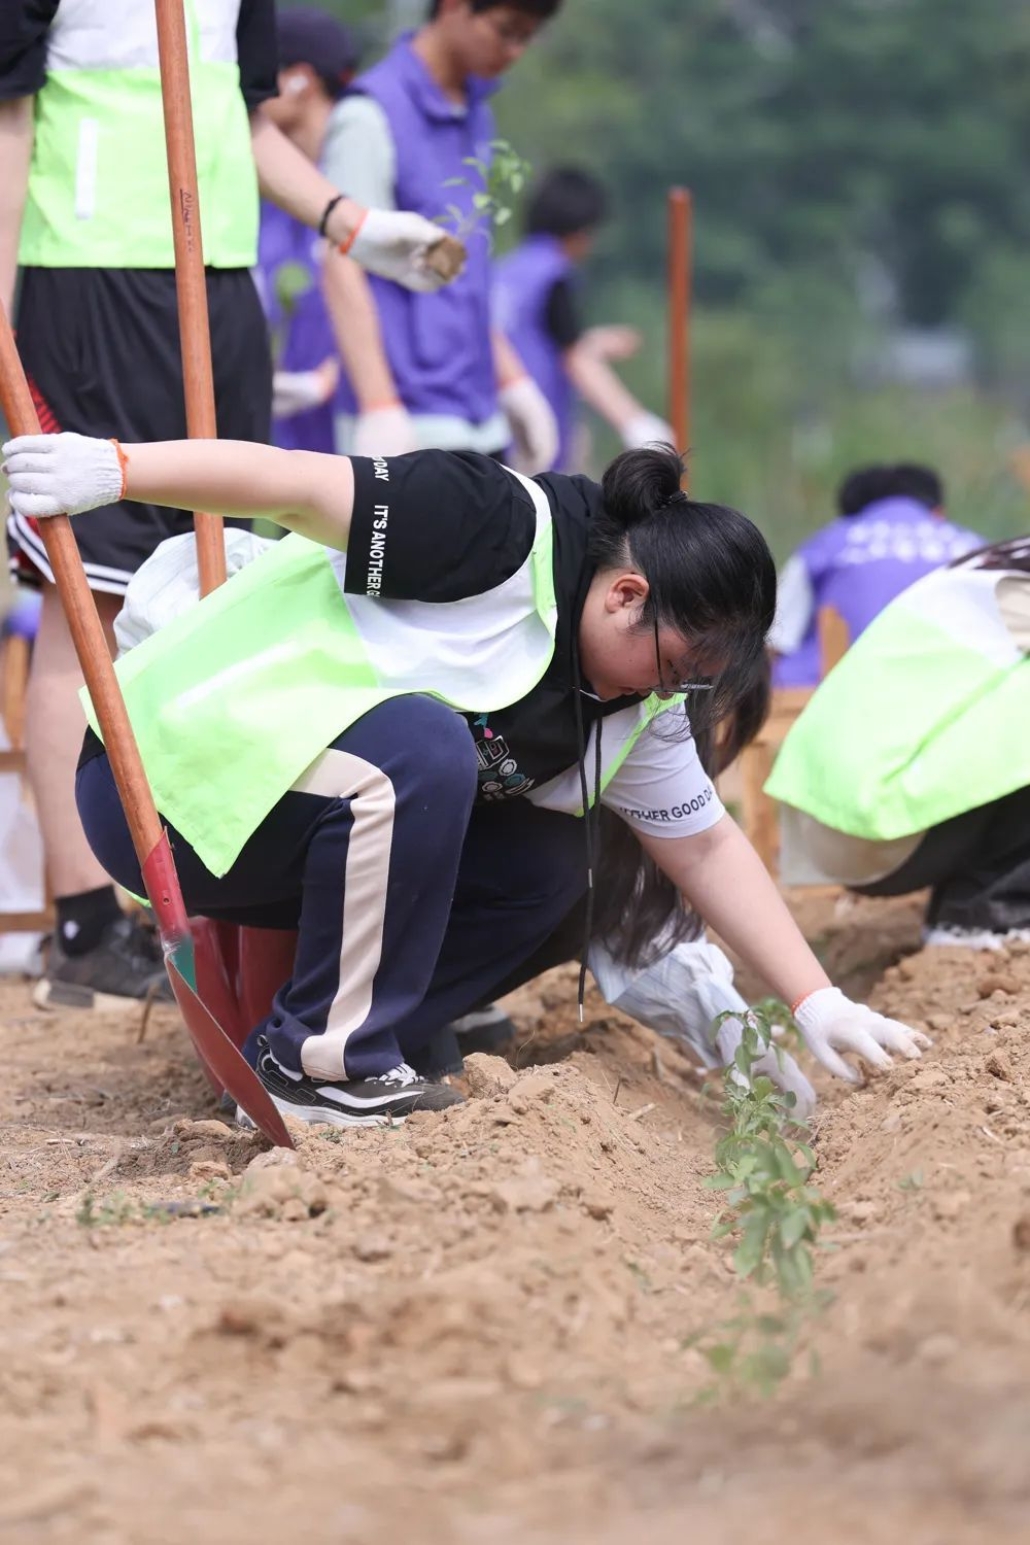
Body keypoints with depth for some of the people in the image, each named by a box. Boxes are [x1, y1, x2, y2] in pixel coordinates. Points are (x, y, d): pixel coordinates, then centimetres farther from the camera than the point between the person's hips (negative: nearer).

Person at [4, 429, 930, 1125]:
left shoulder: (635, 709, 5)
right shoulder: (504, 531, -21)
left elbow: (705, 847, 10)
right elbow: (298, 484, -26)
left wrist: (817, 1004, 2)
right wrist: (115, 469, -36)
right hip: (168, 777, -9)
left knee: (550, 865, -5)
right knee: (425, 745, -32)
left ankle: (306, 1054, -3)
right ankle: (322, 1060, -22)